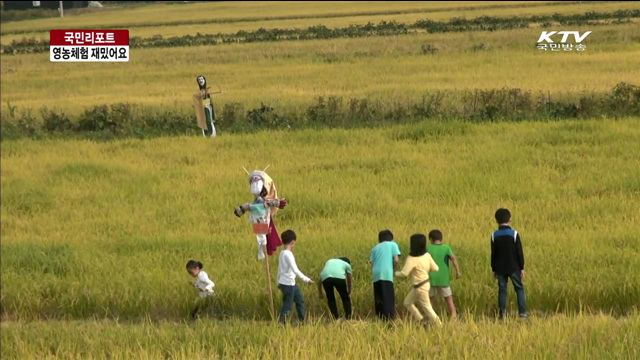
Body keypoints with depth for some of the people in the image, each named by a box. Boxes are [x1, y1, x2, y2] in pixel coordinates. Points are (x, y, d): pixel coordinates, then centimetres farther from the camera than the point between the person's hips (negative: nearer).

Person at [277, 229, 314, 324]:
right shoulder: (288, 254, -21)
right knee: (287, 305, -4)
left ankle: (302, 320, 31)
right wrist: (306, 279, -19)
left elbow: (280, 269, 15)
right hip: (288, 284, -10)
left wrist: (279, 283, 22)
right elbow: (295, 270, -24)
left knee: (299, 299, 21)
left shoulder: (282, 253, 7)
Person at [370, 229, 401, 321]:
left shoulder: (375, 248, 21)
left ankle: (381, 318, 9)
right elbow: (396, 260, 0)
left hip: (376, 275, 4)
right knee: (389, 299, -7)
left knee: (378, 299, 10)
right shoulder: (392, 245, 11)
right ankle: (389, 317, -18)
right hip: (387, 274, -4)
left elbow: (372, 264, 12)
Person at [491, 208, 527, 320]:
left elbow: (493, 254, 2)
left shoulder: (494, 235, -2)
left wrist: (494, 269, 11)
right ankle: (522, 312, 2)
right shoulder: (514, 234, -9)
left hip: (500, 268, 2)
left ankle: (502, 313, 3)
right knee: (519, 288, 8)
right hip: (514, 268, -2)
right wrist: (522, 268, 3)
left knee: (502, 290, 6)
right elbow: (520, 253, -6)